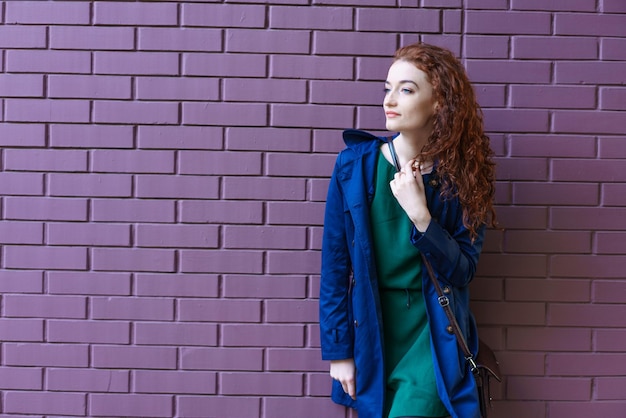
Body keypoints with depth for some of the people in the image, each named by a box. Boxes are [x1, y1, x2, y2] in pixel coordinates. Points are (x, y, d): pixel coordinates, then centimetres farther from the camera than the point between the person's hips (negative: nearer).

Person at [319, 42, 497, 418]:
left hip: (434, 339, -1)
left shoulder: (463, 174, -6)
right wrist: (338, 350, -2)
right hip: (370, 334, 1)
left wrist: (420, 215, -22)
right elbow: (335, 265, -4)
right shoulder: (354, 165, -8)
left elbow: (462, 271, -8)